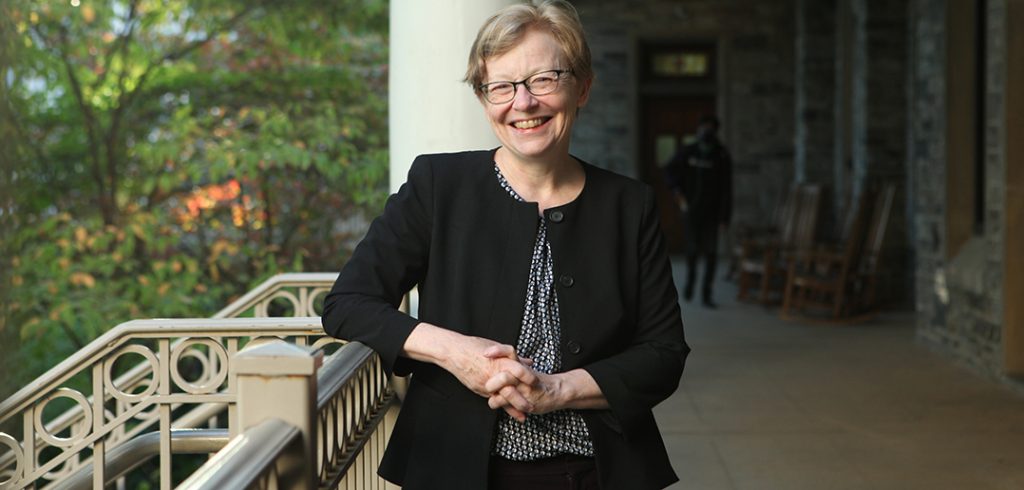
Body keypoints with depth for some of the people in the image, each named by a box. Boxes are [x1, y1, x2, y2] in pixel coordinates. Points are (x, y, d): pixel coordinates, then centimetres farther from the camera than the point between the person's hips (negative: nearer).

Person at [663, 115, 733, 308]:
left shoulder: (722, 157, -5)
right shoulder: (687, 152, -1)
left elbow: (726, 191, -6)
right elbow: (670, 170, 14)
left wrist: (724, 218, -11)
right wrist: (677, 192, 2)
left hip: (712, 212, -1)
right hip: (691, 210, 1)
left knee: (710, 251, -6)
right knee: (693, 249, 4)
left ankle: (706, 293, -1)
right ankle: (690, 279, 32)